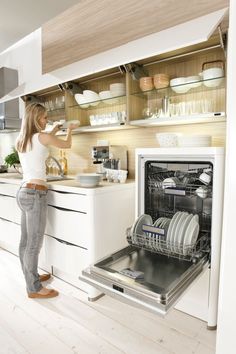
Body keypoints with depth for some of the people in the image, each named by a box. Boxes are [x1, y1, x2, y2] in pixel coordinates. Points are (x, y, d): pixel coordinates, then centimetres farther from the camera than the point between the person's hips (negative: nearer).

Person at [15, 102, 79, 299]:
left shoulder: (22, 140, 12)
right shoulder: (42, 137, -10)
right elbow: (67, 145, 5)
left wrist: (53, 132, 35)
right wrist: (69, 130, 24)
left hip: (24, 191, 9)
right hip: (36, 194, -9)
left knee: (26, 241, 18)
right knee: (34, 243, 1)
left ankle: (31, 277, 34)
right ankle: (34, 288, 16)